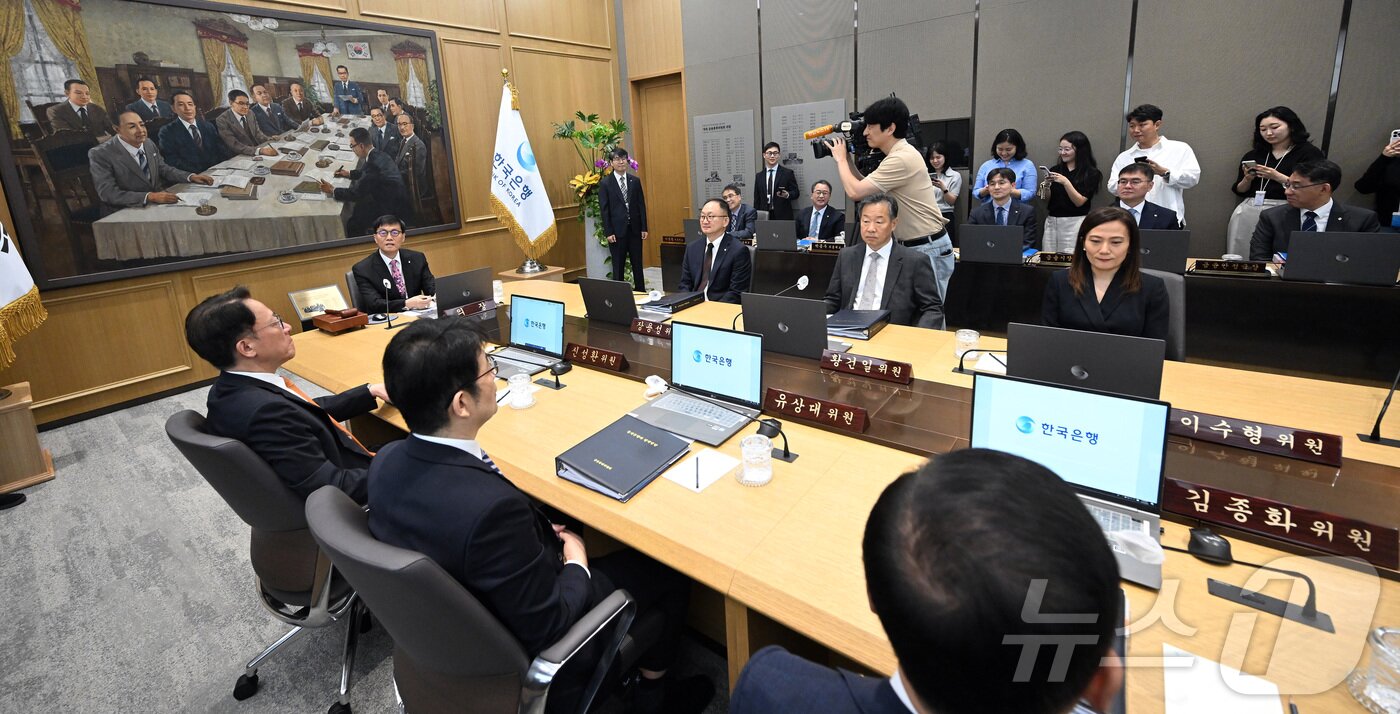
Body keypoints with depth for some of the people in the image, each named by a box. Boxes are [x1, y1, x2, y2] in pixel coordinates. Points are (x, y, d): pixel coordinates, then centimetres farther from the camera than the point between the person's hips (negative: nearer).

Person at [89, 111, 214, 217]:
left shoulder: (149, 143, 3)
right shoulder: (100, 154, -14)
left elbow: (163, 169, 17)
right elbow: (108, 193, -20)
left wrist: (191, 176, -2)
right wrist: (149, 197, -33)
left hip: (158, 203, 7)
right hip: (125, 213, -7)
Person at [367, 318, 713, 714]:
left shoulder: (387, 461, -15)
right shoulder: (491, 505, -41)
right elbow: (546, 626, -27)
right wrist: (576, 565, -9)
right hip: (526, 648, -7)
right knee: (666, 570, 10)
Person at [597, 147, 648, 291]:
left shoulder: (635, 181, 8)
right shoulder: (605, 183, -2)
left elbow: (641, 205, 7)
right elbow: (604, 209, -4)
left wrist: (644, 228, 2)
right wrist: (608, 232, -10)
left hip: (634, 229, 3)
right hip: (617, 230, -3)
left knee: (637, 264, 9)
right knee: (618, 266, 5)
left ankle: (641, 292, 18)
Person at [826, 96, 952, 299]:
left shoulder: (902, 159, -21)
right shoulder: (898, 154, 12)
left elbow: (855, 192, -21)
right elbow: (866, 188, 19)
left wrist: (840, 159, -6)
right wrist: (848, 160, 10)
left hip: (928, 250, -10)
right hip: (912, 246, 10)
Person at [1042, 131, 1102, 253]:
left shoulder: (1091, 173, 0)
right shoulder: (1055, 170, 9)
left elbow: (1079, 202, -9)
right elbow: (1046, 202, 10)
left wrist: (1065, 182, -19)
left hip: (1075, 223, -4)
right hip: (1051, 221, 4)